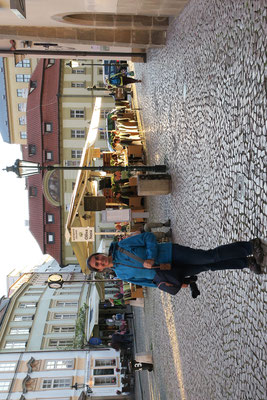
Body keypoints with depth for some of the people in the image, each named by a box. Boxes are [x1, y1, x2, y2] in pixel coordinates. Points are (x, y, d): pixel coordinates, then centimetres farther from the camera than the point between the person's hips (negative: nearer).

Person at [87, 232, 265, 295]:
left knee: (210, 257, -16)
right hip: (173, 274, 4)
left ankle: (250, 246, -4)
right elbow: (146, 279, 13)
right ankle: (247, 263, 9)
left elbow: (149, 237, -7)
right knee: (210, 267, -3)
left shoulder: (121, 246, -7)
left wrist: (151, 258, -24)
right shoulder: (122, 274, 7)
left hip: (172, 253, -4)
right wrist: (173, 284, 4)